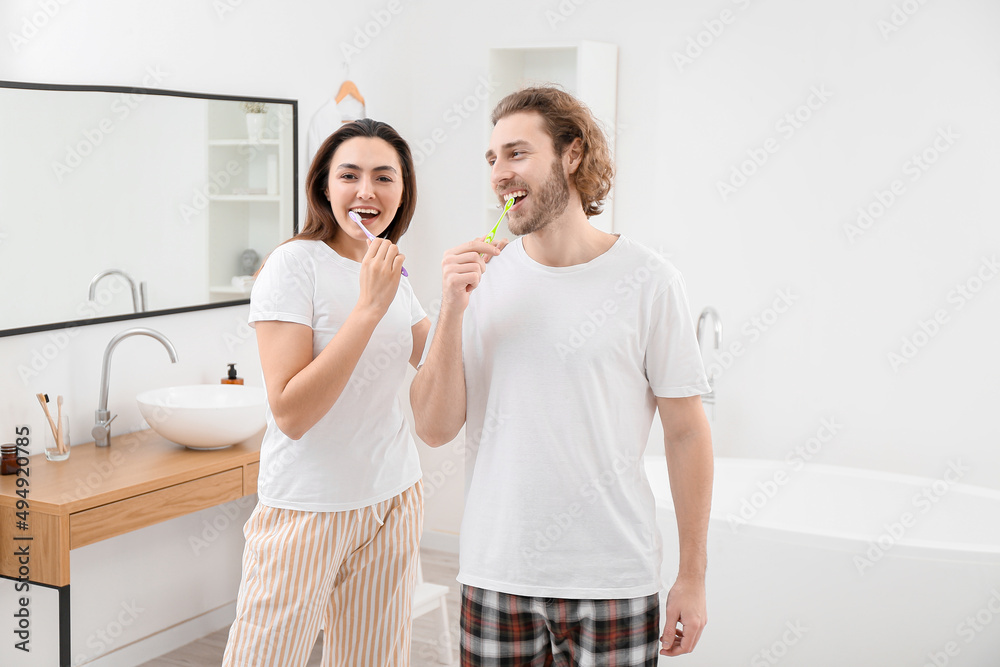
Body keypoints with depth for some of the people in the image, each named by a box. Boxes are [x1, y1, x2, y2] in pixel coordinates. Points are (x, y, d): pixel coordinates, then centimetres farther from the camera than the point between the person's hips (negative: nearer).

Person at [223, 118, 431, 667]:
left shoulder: (393, 274, 6)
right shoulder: (294, 264, -15)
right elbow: (291, 413, -23)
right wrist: (369, 307, -26)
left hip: (392, 499, 6)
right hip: (308, 511, -6)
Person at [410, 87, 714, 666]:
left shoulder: (648, 280, -6)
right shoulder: (482, 277, 2)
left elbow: (686, 432, -3)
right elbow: (435, 428, -2)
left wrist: (693, 575, -2)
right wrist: (453, 310, -14)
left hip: (613, 580, -2)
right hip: (495, 573, 2)